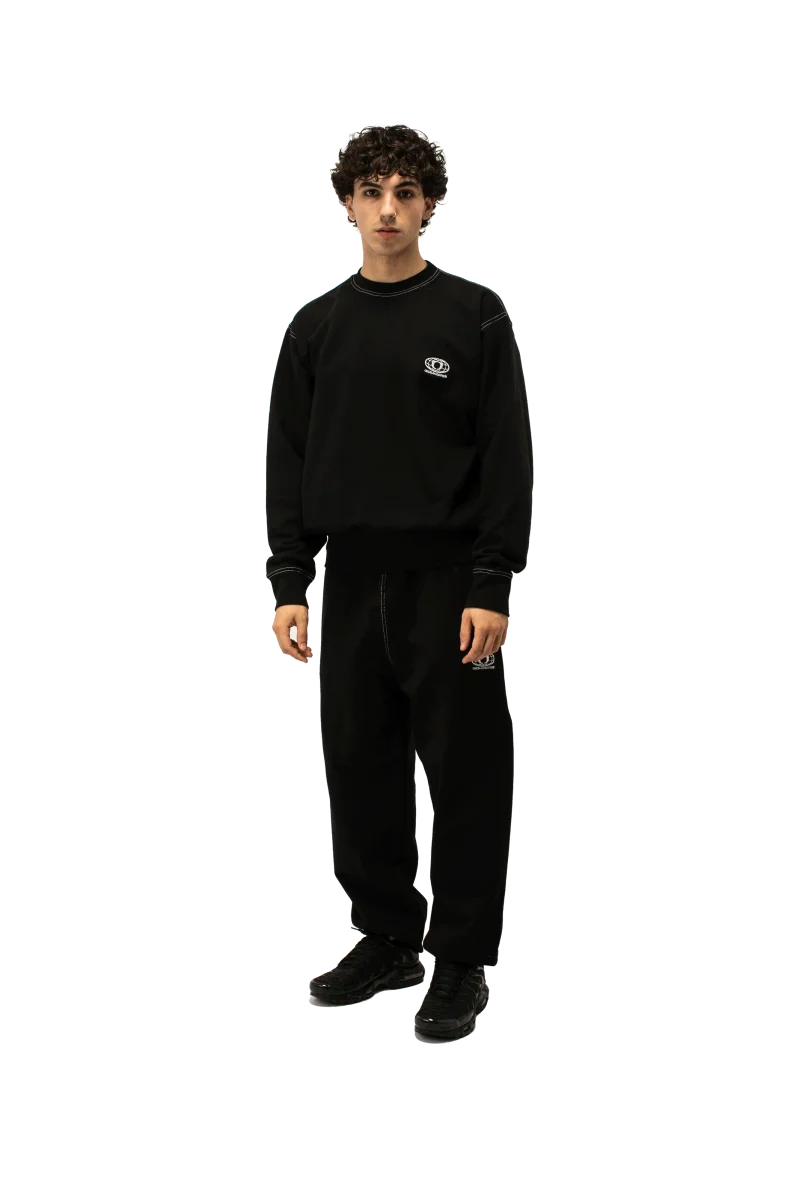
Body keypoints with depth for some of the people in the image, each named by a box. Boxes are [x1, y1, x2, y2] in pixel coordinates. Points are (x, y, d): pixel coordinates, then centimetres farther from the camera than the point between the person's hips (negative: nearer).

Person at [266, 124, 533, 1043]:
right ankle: (386, 938, 25)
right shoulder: (316, 328, 8)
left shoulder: (474, 319, -3)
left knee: (464, 776, 0)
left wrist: (493, 588, -14)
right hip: (352, 582, 4)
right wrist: (289, 585, 1)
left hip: (449, 581, -4)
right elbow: (290, 462, 8)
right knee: (361, 771, 10)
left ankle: (462, 960, 10)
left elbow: (507, 460, -7)